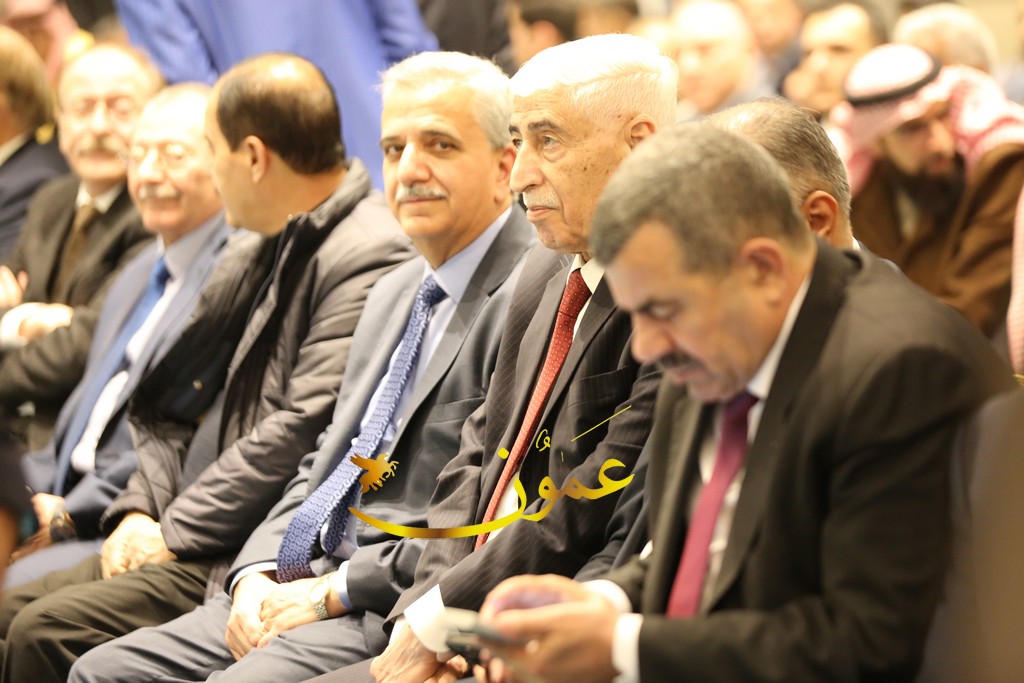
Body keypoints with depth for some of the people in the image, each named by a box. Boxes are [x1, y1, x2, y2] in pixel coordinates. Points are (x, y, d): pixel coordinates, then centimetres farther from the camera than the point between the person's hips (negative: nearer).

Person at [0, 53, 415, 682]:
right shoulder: (279, 248, 16)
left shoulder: (370, 261, -16)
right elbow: (183, 407, 18)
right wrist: (139, 509, 3)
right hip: (190, 537, 10)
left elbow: (303, 431, -22)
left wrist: (176, 530, -15)